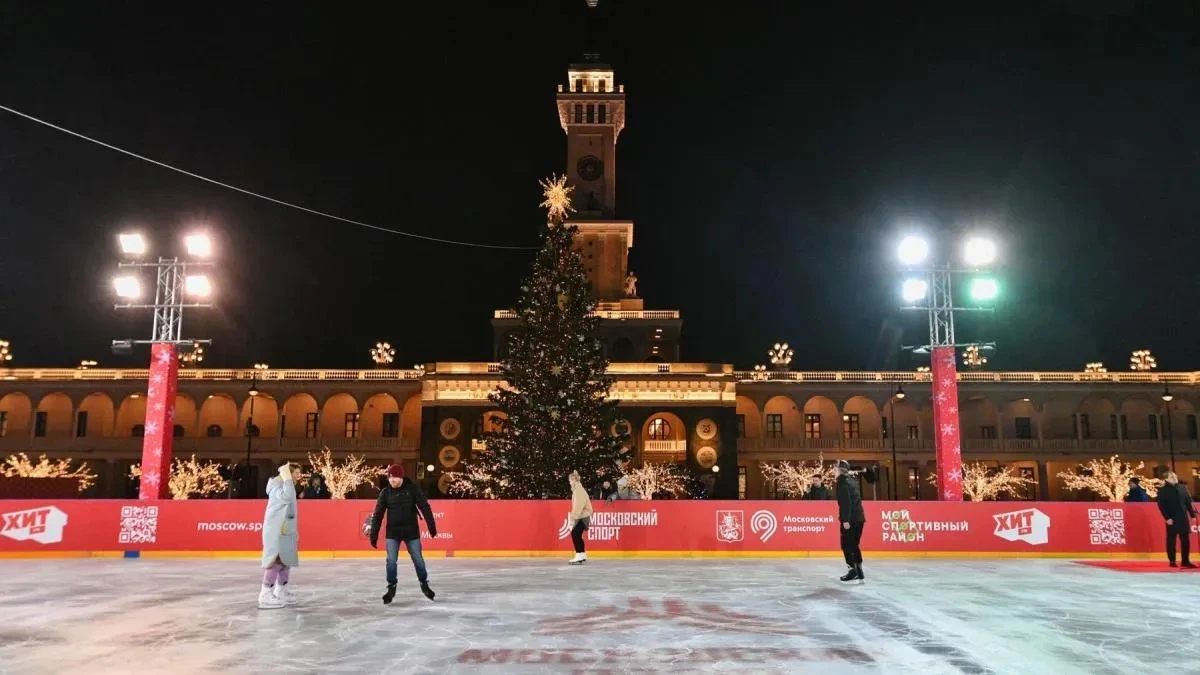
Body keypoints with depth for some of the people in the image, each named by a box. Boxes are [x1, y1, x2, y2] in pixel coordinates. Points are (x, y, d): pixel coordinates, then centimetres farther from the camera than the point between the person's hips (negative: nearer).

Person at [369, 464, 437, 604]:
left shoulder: (413, 488, -9)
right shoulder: (385, 492, -4)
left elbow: (424, 507, -9)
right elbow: (378, 515, 0)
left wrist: (431, 525, -15)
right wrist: (374, 535, -2)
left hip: (411, 531, -1)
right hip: (393, 532, 1)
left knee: (418, 560, 7)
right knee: (391, 561, -4)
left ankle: (424, 584, 27)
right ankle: (391, 588, 14)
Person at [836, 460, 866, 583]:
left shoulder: (843, 481, -10)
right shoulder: (853, 480, 13)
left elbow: (846, 502, -18)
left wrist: (845, 519, -20)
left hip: (850, 519, -8)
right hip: (859, 518, 8)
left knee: (846, 545, -1)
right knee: (854, 545, 13)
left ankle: (853, 570, -5)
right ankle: (859, 573, 12)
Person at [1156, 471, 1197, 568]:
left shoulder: (1182, 488, 12)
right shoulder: (1163, 490, -3)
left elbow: (1188, 502, 13)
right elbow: (1161, 505, -8)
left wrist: (1193, 514, 5)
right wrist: (1167, 518, -14)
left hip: (1184, 518, 5)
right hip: (1172, 519, -5)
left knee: (1185, 540, 5)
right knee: (1171, 540, 1)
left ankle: (1186, 561, 12)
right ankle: (1172, 561, 7)